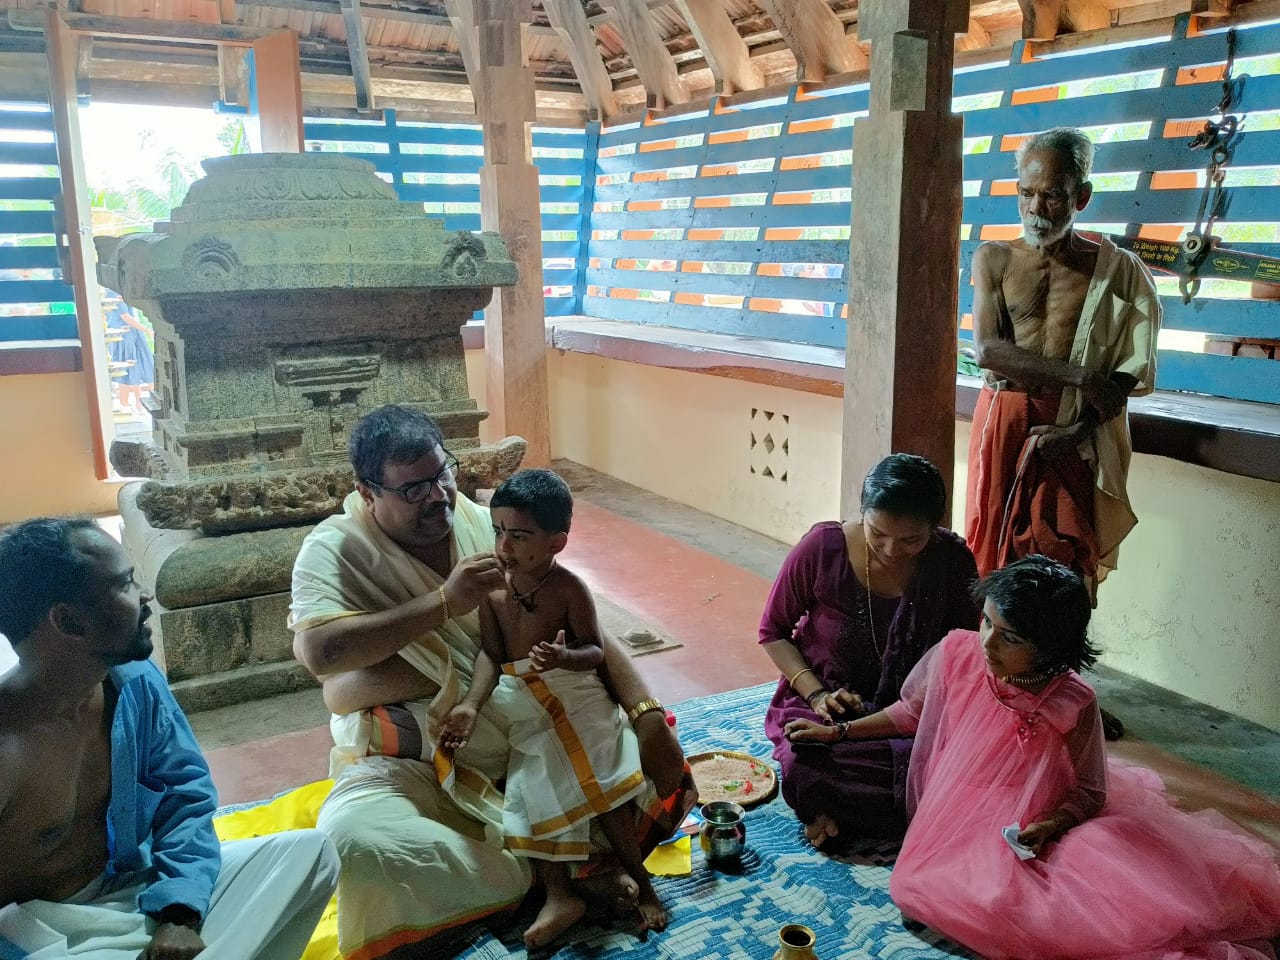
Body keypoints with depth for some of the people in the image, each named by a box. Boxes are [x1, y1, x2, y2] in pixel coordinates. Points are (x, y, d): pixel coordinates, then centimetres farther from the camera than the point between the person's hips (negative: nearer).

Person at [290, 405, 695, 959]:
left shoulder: (490, 528, -3)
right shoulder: (334, 550, -9)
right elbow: (319, 651, -28)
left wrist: (645, 714, -16)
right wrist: (444, 602, -28)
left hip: (525, 744, 2)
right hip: (409, 765, -2)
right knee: (350, 838, -34)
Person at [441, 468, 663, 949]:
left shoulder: (568, 588, -17)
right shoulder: (491, 585, -8)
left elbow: (595, 650, -11)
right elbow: (490, 653, -6)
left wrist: (565, 657, -32)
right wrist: (471, 703, -19)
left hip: (574, 695, -4)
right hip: (521, 706, 4)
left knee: (601, 785, -5)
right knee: (536, 791, 3)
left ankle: (639, 881, 13)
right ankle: (559, 897, 14)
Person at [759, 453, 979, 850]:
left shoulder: (953, 560, -8)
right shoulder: (822, 547, -13)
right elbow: (773, 631, -1)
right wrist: (817, 693, -15)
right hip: (827, 705, -2)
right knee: (808, 770, -36)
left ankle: (839, 812, -8)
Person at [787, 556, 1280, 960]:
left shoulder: (1072, 705, -16)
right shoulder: (955, 654, -11)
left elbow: (1089, 792, -4)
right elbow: (911, 712, 7)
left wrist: (1049, 826, -23)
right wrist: (838, 731, 8)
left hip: (1026, 835, -1)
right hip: (960, 827, 1)